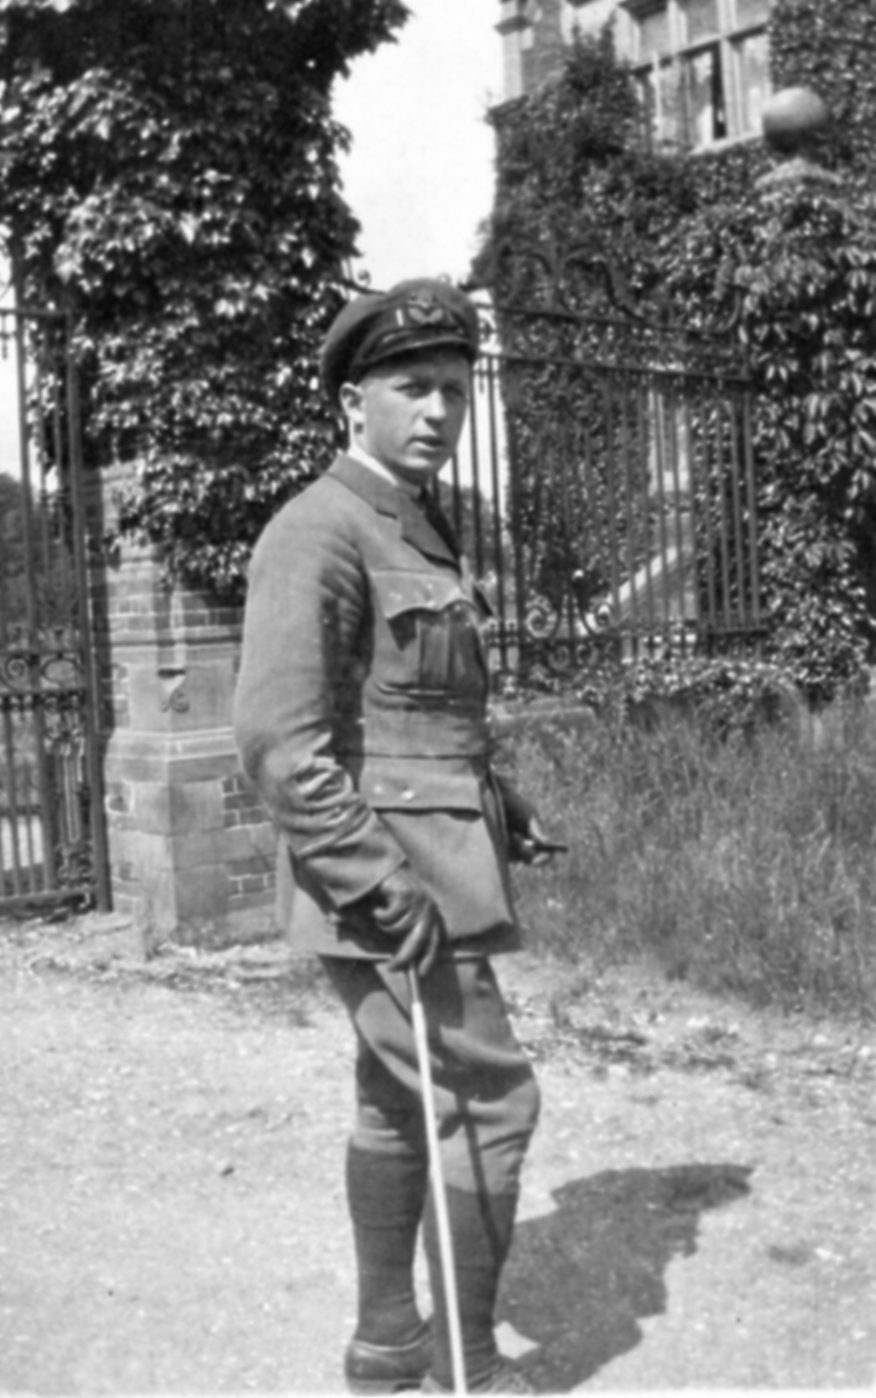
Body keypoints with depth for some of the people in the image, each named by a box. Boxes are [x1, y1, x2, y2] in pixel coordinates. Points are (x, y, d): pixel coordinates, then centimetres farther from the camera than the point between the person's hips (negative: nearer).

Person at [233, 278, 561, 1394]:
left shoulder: (419, 529, 17)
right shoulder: (317, 533, -14)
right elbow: (277, 736, -22)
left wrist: (502, 810, 14)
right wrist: (378, 883, -24)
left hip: (434, 862, 10)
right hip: (381, 873, -10)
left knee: (399, 1103, 16)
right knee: (489, 1100, -5)